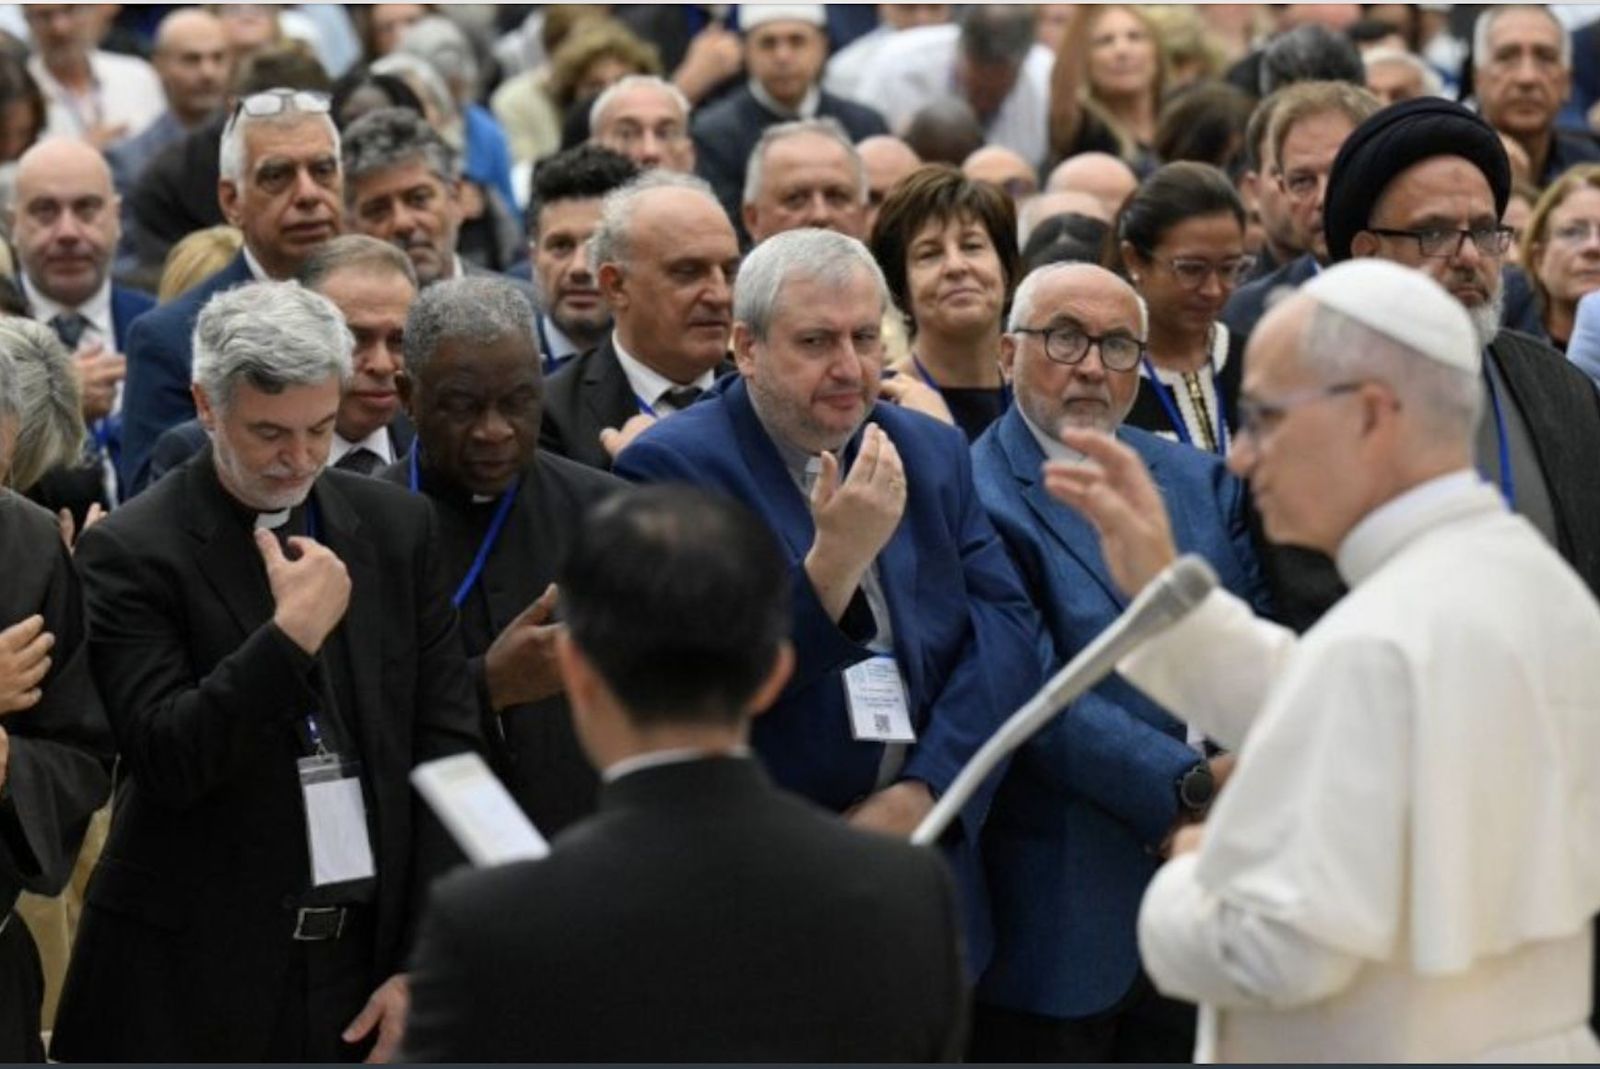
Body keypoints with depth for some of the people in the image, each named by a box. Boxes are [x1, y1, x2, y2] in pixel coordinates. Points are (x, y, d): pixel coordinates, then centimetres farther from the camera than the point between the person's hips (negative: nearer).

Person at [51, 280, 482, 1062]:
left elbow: (447, 742, 6)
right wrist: (292, 633, -21)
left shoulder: (396, 527, 7)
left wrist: (424, 964, 0)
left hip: (368, 963, 3)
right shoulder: (131, 552, -6)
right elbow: (166, 760, -14)